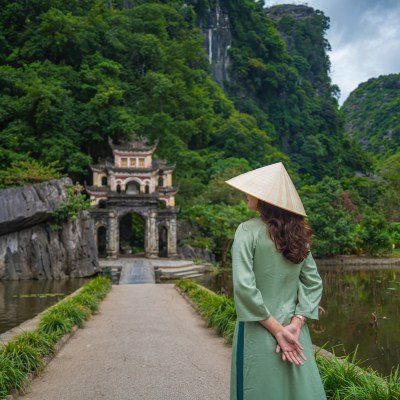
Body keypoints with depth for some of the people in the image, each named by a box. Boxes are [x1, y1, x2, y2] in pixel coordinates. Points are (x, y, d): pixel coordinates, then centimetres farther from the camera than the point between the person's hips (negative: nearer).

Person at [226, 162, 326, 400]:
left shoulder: (249, 230, -12)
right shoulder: (297, 233, 5)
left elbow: (244, 286, -19)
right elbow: (314, 284, 3)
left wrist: (277, 330, -13)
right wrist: (295, 326, -5)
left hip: (259, 333, -5)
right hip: (294, 331, 5)